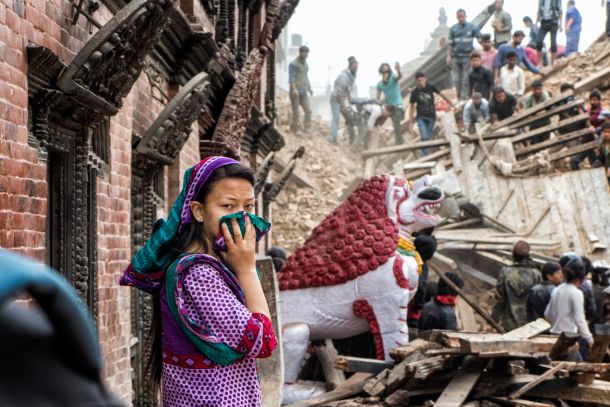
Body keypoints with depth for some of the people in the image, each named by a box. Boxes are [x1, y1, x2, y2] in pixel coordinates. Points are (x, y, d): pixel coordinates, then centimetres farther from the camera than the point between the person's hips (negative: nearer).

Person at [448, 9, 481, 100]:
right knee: (456, 79, 5)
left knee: (465, 79, -5)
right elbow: (450, 44, 9)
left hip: (467, 56, -2)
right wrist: (449, 56, 2)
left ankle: (464, 97, -2)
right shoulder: (453, 28, 7)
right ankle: (459, 97, 15)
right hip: (456, 57, 3)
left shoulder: (472, 27, 1)